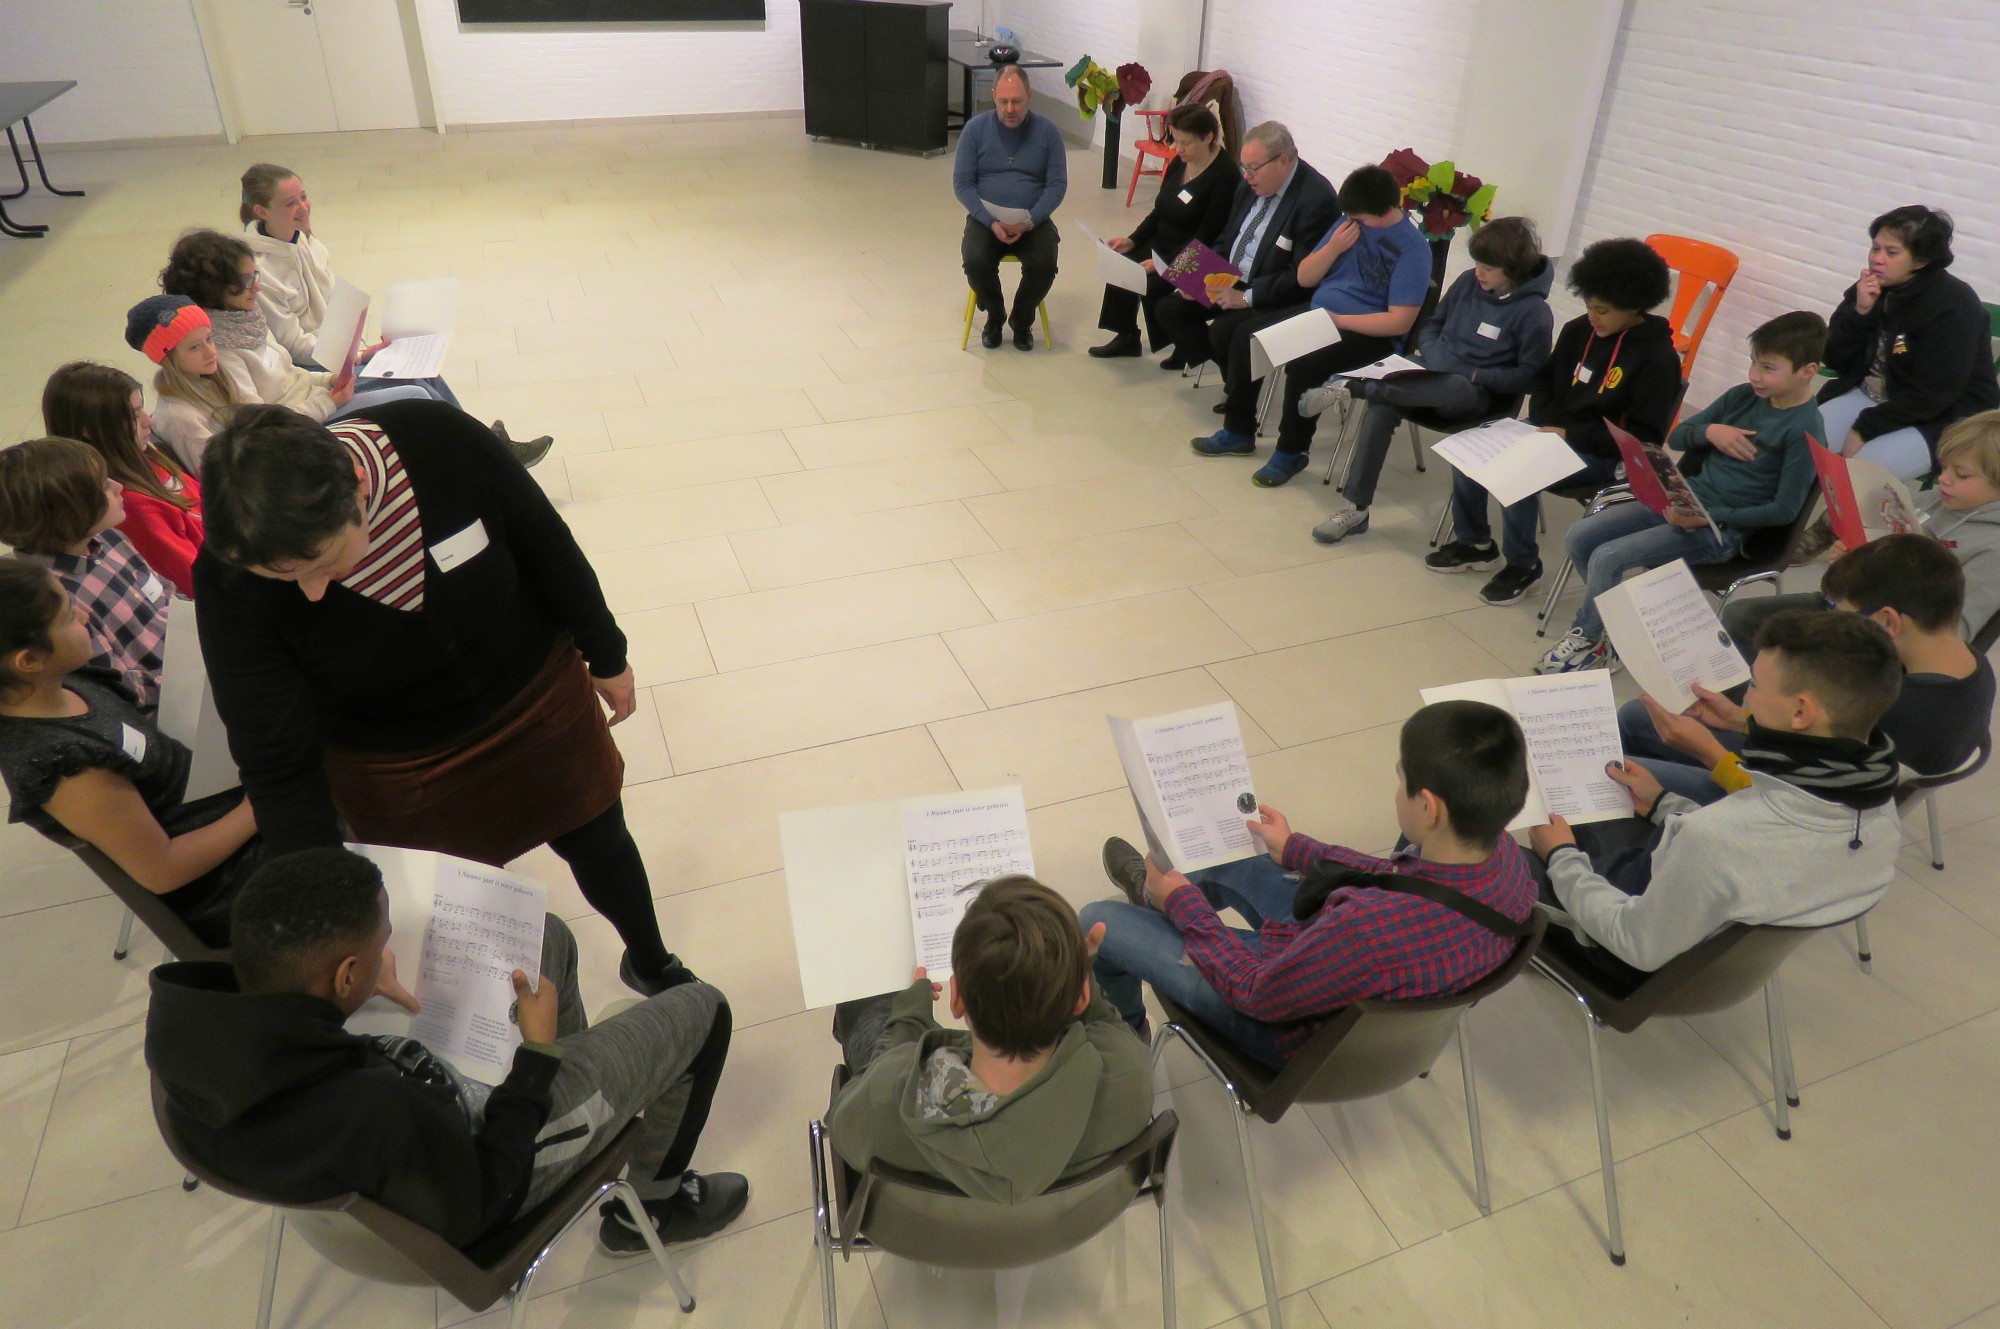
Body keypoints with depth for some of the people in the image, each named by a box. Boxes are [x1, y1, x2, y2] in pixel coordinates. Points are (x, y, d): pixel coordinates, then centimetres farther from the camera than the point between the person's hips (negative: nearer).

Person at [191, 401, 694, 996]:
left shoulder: (443, 441, -31)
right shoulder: (229, 580, -30)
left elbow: (546, 546, -12)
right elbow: (277, 765, -24)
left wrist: (606, 653, 1)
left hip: (538, 699, 2)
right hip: (403, 777, -1)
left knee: (600, 847, 22)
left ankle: (652, 965, 53)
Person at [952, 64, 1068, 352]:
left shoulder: (1048, 132, 0)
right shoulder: (975, 129, 0)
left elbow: (1057, 184, -2)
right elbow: (962, 183, -3)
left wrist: (1030, 221, -18)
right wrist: (991, 222, -17)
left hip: (1033, 220, 0)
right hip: (986, 219, 0)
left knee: (1044, 263, -29)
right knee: (975, 261, -30)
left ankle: (1022, 320, 2)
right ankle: (995, 316, 2)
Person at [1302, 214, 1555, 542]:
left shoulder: (1534, 312, -9)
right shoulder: (1468, 282, 5)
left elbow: (1527, 376, -9)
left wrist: (1473, 375, -18)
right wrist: (1432, 356, -2)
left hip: (1476, 393, -4)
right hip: (1432, 372, 4)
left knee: (1457, 391, -43)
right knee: (1382, 405, -29)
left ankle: (1350, 385, -31)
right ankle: (1355, 507, -27)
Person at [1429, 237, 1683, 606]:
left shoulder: (1657, 358, -13)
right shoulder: (1579, 330, 5)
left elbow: (1644, 438, -16)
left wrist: (1570, 434, -21)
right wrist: (1545, 424, -3)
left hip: (1605, 455, -7)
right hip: (1556, 431, 7)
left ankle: (1523, 565, -10)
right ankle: (1474, 543, 7)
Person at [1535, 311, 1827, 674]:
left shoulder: (1803, 430, -13)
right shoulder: (1743, 396, 5)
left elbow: (1784, 510, -14)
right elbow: (1676, 437, 11)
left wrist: (1709, 517, -19)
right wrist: (1709, 430, -10)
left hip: (1722, 528, -7)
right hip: (1682, 499, 7)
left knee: (1607, 558, -21)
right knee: (1578, 538, -6)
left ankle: (1589, 640, 2)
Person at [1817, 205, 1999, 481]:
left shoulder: (1952, 307, -18)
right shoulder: (1871, 288, 0)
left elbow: (1931, 395, -21)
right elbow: (1835, 361, -2)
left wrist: (1864, 429, -20)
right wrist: (1859, 312, -16)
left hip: (1940, 418, -6)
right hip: (1868, 395, 6)